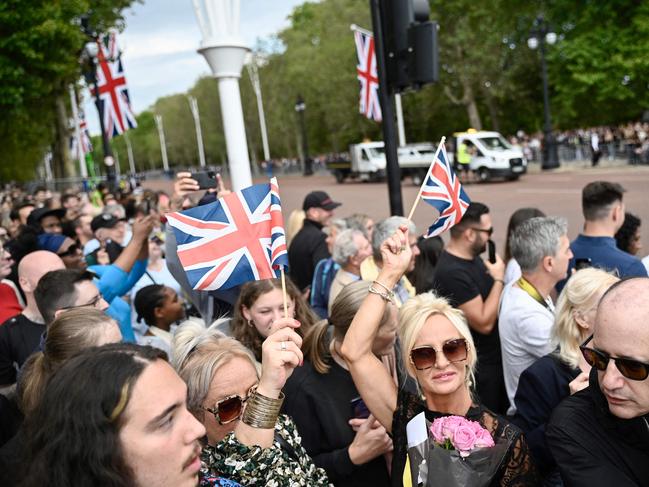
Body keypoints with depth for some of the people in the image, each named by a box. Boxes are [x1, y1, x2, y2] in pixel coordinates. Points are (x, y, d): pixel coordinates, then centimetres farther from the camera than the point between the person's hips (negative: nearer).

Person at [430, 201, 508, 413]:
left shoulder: (472, 257, 2)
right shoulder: (452, 272, -27)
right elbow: (484, 323, -25)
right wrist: (499, 279, -17)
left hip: (494, 357, 9)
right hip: (478, 366, -9)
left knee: (501, 417, 23)